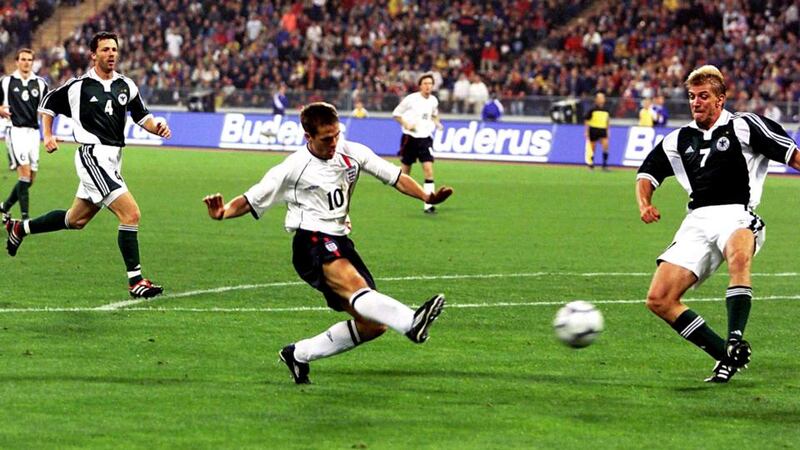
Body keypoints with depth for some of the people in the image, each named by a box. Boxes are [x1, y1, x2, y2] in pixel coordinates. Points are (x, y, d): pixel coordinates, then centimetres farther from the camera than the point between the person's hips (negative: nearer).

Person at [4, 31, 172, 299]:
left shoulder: (126, 86, 7)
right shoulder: (78, 86, -6)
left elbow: (141, 116, 15)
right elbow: (48, 103, 9)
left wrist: (158, 127, -5)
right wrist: (48, 136, 1)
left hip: (113, 160, 7)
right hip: (93, 156, -7)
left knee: (76, 220, 20)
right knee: (131, 213, -19)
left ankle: (20, 228, 41)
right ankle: (135, 280, -14)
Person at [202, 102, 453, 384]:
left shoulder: (351, 153, 8)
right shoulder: (294, 168, -4)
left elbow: (394, 176, 12)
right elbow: (251, 201, 1)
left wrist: (427, 197, -3)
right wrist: (223, 212, -19)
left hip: (340, 243, 7)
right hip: (312, 242, -7)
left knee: (372, 325, 1)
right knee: (354, 284, -36)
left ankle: (298, 355, 15)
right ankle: (411, 322, -64)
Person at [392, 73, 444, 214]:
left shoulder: (433, 100, 3)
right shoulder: (411, 99, -9)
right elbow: (396, 114, 0)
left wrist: (437, 123, 4)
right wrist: (406, 124, -14)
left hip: (425, 138, 2)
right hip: (410, 138, -2)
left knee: (428, 169, -13)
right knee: (404, 172, 8)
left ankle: (428, 205, -14)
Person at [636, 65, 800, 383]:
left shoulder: (744, 127, 5)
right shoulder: (678, 140, 20)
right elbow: (647, 174, 28)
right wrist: (644, 203, 8)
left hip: (736, 215, -5)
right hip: (697, 222, 5)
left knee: (739, 256, -43)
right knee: (659, 300, -9)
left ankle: (735, 342, -43)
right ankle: (726, 357, -2)